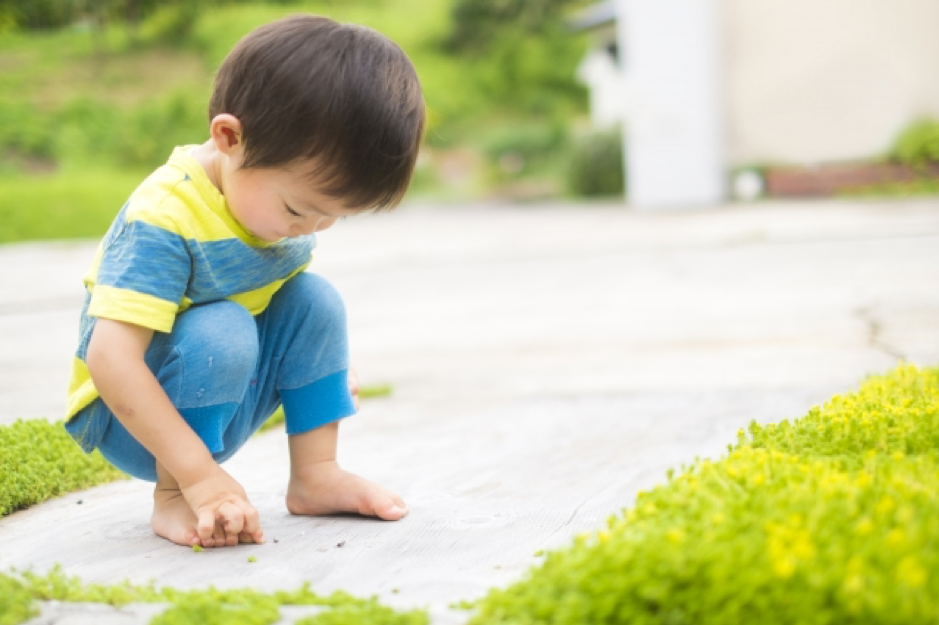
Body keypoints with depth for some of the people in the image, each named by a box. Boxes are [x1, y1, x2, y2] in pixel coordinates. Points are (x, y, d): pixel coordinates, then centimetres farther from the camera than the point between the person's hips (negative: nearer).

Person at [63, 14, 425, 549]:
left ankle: (316, 475, -2)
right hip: (133, 418, -7)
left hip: (219, 410, 7)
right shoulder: (163, 221, -31)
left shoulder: (291, 193, -5)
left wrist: (332, 364, 12)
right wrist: (198, 475, -38)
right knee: (221, 331, -33)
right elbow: (109, 358, -36)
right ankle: (172, 498, -18)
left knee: (314, 299, -9)